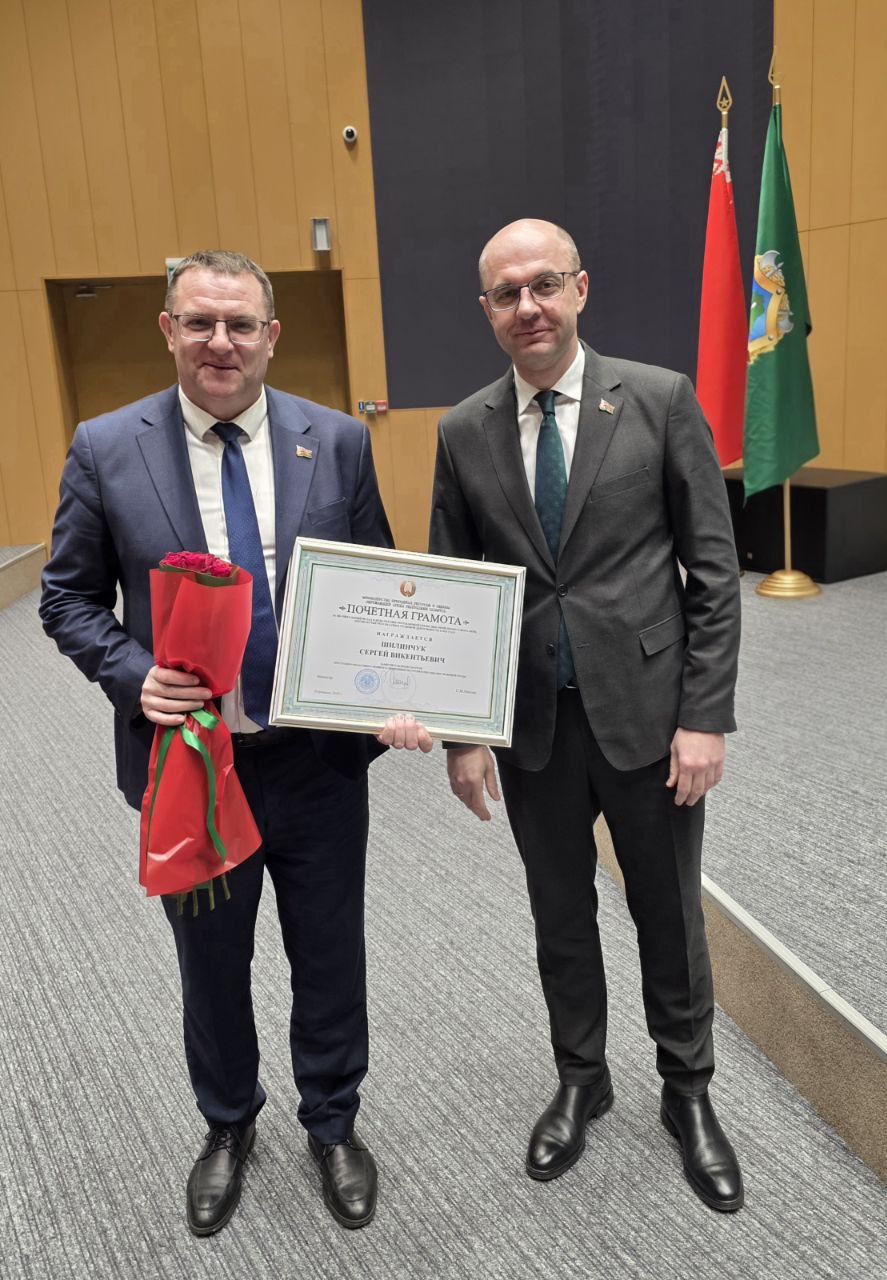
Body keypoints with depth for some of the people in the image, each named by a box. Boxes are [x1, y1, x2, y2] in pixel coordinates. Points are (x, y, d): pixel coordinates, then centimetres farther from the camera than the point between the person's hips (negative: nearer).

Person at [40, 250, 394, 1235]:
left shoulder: (337, 441, -2)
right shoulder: (104, 449, -5)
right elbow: (69, 598, 1)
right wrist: (135, 676, -16)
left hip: (320, 756, 1)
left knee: (330, 958, 17)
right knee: (211, 964, 20)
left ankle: (332, 1125, 45)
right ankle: (228, 1125, 49)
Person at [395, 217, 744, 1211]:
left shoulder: (661, 400, -6)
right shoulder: (463, 433, 1)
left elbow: (713, 569, -5)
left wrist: (704, 716, -10)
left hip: (647, 712, -2)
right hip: (531, 722, 2)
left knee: (668, 913, 14)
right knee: (561, 913, 18)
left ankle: (687, 1091, 39)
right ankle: (580, 1079, 43)